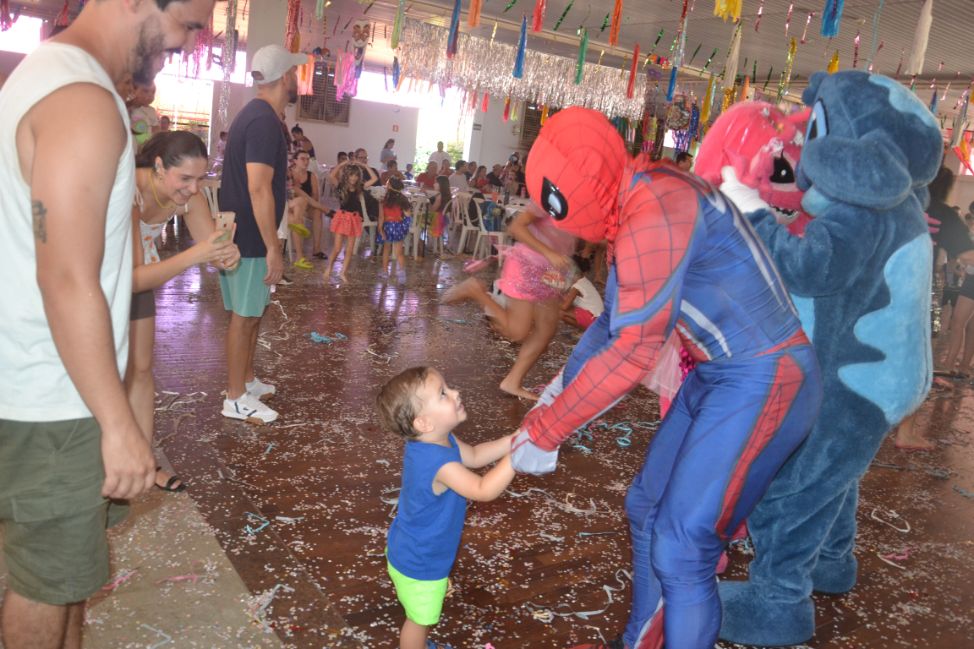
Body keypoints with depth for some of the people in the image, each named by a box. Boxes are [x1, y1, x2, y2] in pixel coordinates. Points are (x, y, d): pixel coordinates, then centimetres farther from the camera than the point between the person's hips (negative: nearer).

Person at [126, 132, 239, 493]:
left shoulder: (189, 199, -20)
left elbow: (213, 252, -14)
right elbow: (132, 278, -40)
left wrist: (228, 255, -38)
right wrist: (194, 256, -50)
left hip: (138, 278, 6)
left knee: (141, 368, 7)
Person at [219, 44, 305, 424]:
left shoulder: (253, 114, 14)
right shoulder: (265, 122, -18)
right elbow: (258, 189, -25)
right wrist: (273, 248, -24)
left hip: (240, 233, 10)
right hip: (250, 237, -10)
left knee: (252, 312, 18)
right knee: (245, 316, -2)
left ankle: (247, 380, 31)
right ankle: (236, 399, 8)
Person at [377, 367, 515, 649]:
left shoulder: (436, 440, -9)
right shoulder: (438, 462, -39)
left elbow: (474, 456, 3)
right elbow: (484, 490, -39)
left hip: (411, 551, 9)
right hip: (420, 562, -9)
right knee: (420, 619, 18)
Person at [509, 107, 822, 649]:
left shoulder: (655, 209, -24)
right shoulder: (632, 208, 8)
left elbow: (633, 350, -24)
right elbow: (617, 320, 17)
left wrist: (546, 431, -16)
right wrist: (565, 382, 18)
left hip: (764, 381, -10)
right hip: (721, 373, 10)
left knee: (681, 548, -8)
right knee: (648, 507, 17)